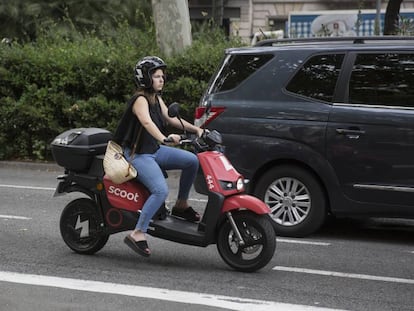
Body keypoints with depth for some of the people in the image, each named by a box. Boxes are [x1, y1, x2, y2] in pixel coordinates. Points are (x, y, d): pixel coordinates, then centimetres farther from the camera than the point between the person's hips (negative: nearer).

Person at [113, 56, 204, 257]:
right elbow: (147, 122, -35)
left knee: (192, 161, -4)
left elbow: (170, 119, 16)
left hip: (155, 150, 9)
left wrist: (196, 129, 5)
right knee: (161, 190, -27)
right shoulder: (140, 99, -17)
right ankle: (137, 234, -25)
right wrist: (164, 139, -52)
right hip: (138, 155, -9)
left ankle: (181, 205, 10)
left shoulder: (156, 99, 11)